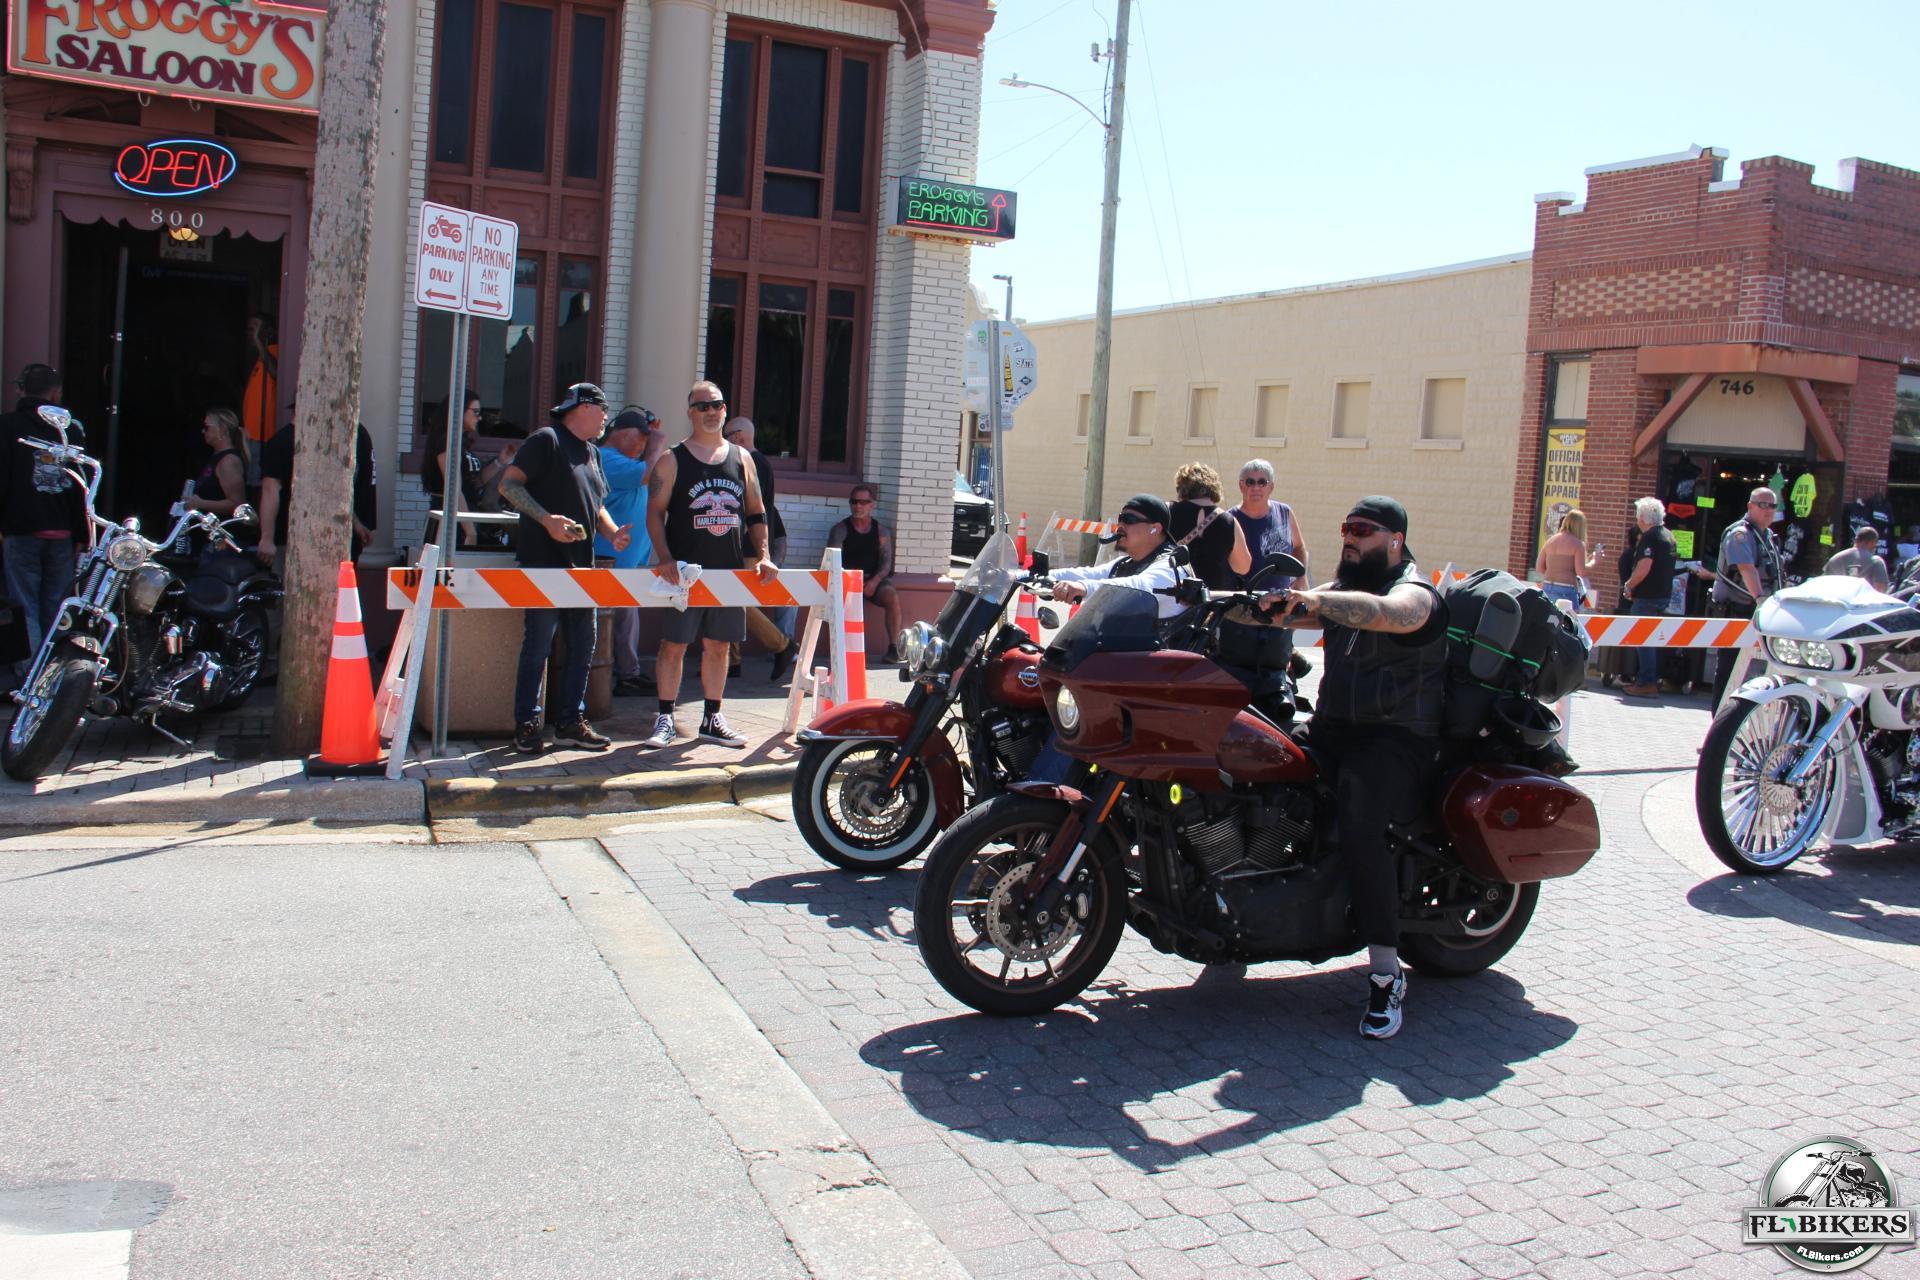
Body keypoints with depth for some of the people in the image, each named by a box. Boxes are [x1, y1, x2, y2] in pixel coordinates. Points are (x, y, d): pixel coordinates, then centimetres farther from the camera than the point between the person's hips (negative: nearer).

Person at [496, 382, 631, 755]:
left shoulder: (592, 452, 19)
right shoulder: (546, 440, -5)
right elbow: (508, 484, -12)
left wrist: (613, 532, 6)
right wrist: (547, 519, -22)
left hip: (581, 565, 8)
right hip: (543, 561, -8)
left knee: (582, 646, 9)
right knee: (537, 647, -4)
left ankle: (570, 721, 18)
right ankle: (526, 725, 3)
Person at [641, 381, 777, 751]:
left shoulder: (740, 457, 12)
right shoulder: (673, 459, 1)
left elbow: (757, 512, 14)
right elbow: (655, 512, -4)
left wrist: (762, 555, 2)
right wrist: (665, 559, -16)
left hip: (730, 571, 3)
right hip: (684, 570, -3)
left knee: (718, 646, 9)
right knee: (673, 645, -2)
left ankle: (712, 719, 18)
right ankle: (665, 720, 7)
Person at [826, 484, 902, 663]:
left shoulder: (881, 531, 13)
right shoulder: (840, 530, 7)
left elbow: (886, 562, 4)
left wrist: (874, 582, -16)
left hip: (875, 579, 2)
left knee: (892, 598, -29)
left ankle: (894, 647, -28)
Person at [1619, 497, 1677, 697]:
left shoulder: (1649, 537, -15)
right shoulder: (1669, 537, 15)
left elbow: (1644, 567, -24)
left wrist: (1628, 586, -11)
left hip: (1647, 596, -9)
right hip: (1664, 594, 9)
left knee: (1644, 639, -6)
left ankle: (1646, 683, -6)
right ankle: (1653, 680, 20)